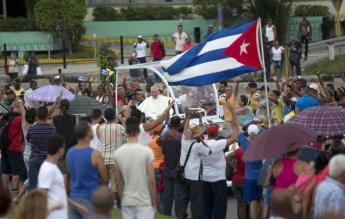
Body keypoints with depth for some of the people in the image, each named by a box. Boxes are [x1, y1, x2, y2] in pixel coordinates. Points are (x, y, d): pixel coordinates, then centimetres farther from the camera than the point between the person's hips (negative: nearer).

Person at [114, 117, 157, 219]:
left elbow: (118, 181, 4)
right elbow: (151, 181, -10)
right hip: (144, 202, -3)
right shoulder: (146, 151, -11)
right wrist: (154, 202, 1)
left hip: (126, 202, 3)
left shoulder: (118, 153, -1)